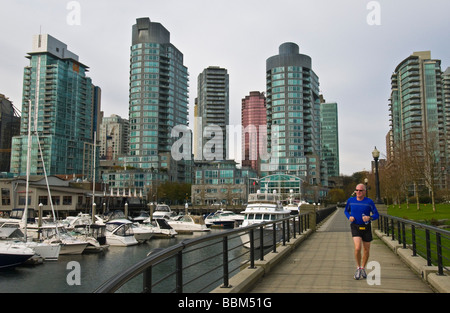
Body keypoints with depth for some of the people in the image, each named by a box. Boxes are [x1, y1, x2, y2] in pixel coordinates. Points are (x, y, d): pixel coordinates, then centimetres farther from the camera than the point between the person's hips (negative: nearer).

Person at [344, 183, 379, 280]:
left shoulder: (369, 202, -6)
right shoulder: (350, 200, 0)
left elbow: (376, 215, -3)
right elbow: (346, 211, 16)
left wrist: (369, 218, -24)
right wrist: (349, 217, -5)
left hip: (366, 228, 1)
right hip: (355, 227, -1)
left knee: (367, 249, 10)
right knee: (357, 248, -18)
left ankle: (363, 268, 33)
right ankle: (358, 268, 3)